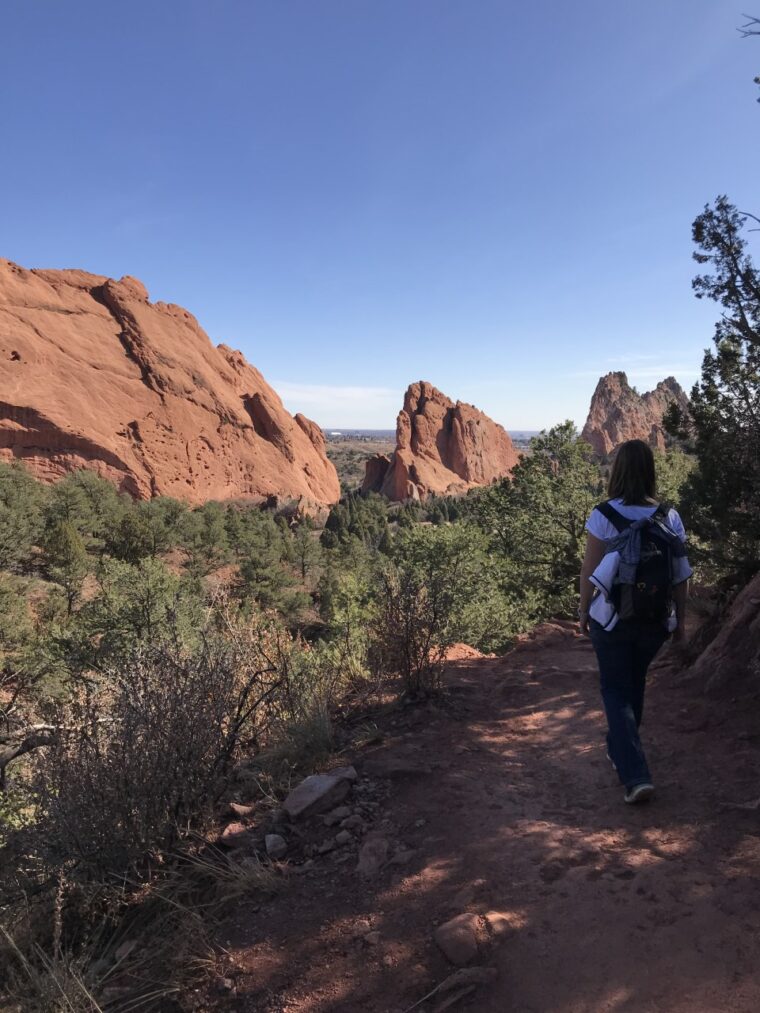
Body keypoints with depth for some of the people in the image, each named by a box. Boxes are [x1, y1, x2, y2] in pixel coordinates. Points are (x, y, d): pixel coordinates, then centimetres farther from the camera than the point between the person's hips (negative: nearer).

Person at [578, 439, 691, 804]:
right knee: (634, 684, 24)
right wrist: (680, 619, 11)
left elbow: (590, 571, -11)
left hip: (613, 619, -3)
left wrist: (583, 611, 4)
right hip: (656, 620, 4)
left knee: (616, 691, 10)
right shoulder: (670, 517, -6)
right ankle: (619, 751, 43)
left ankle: (636, 775, 0)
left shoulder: (603, 515, -15)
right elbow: (681, 575, -1)